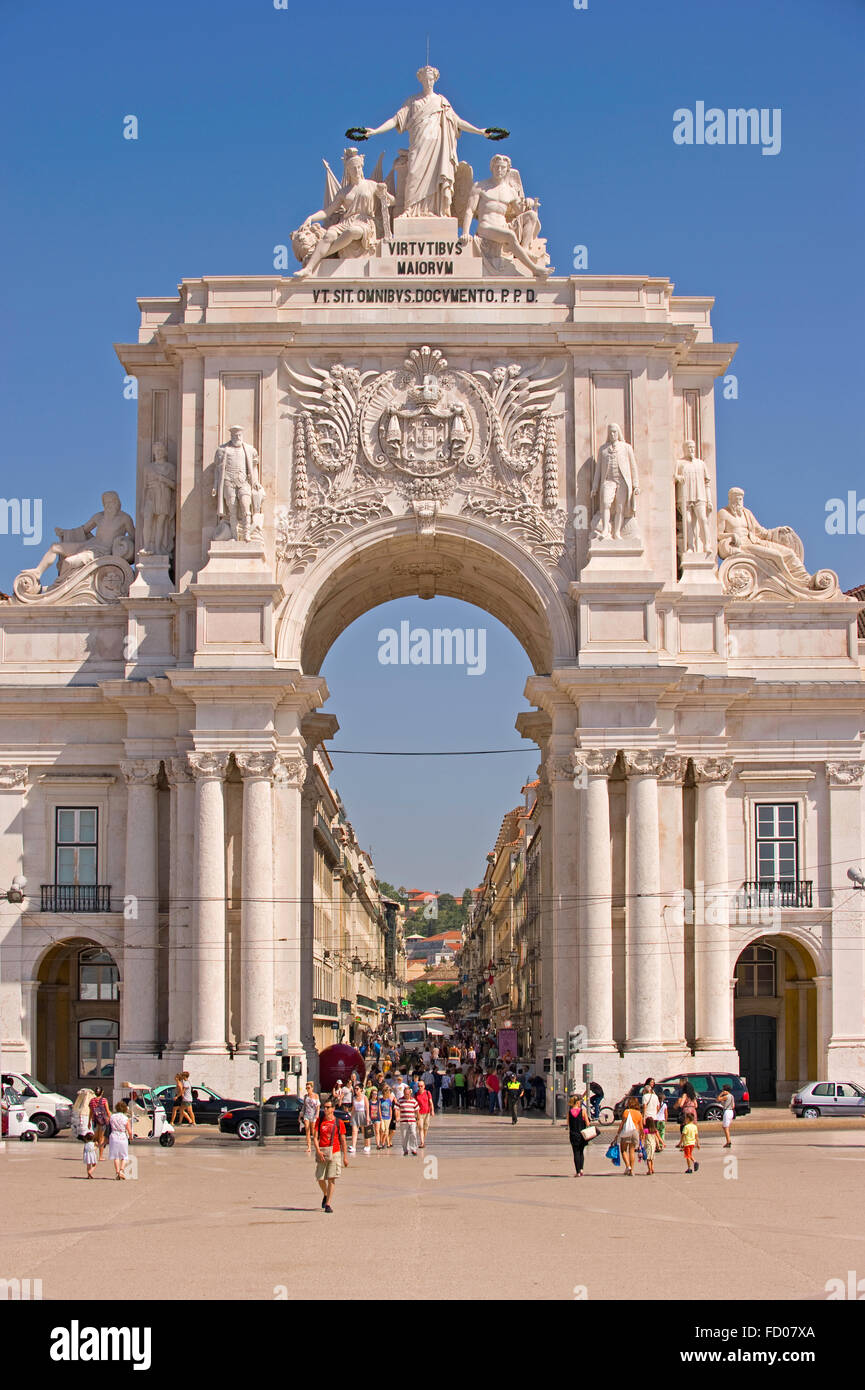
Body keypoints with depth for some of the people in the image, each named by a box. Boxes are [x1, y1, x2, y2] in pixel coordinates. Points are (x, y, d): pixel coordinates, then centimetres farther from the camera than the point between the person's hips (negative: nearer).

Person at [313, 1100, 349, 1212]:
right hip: (322, 1152, 2)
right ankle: (325, 1195, 36)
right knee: (320, 1179, 6)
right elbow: (315, 1137, 3)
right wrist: (318, 1151, -12)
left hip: (335, 1152, -2)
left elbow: (343, 1140, 6)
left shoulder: (338, 1122, 3)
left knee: (331, 1179, -8)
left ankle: (328, 1204, -5)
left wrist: (345, 1157, 5)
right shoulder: (319, 1121, 6)